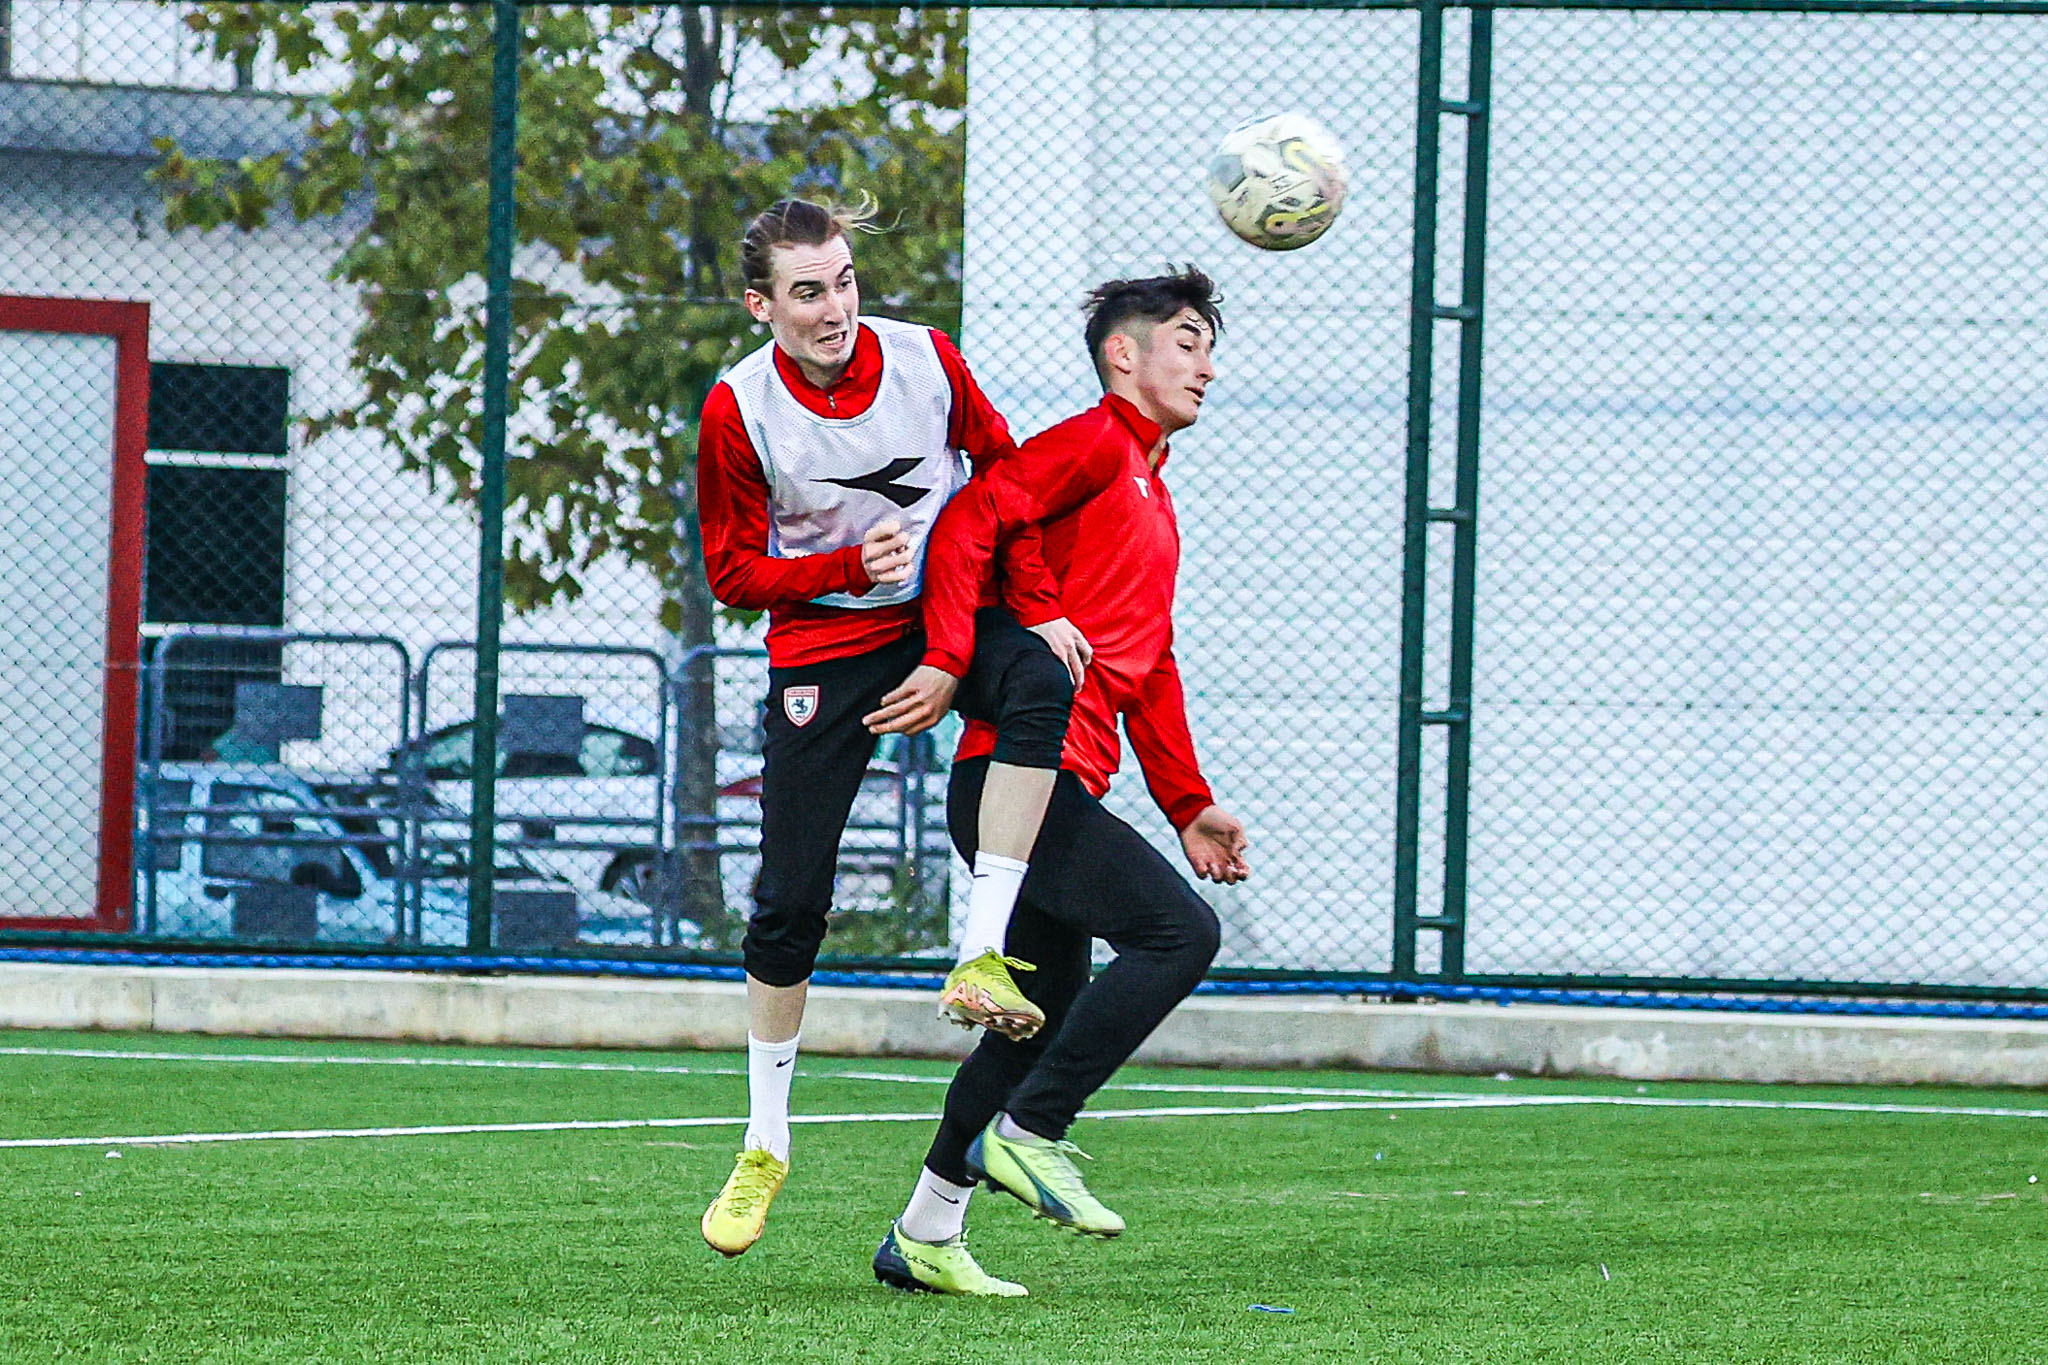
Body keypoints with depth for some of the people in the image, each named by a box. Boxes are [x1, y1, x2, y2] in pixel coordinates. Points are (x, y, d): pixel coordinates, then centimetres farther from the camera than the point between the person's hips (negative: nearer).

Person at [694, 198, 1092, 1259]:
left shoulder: (924, 360, -7)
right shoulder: (739, 410, -11)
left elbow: (1004, 475, 6)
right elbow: (734, 573, -4)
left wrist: (1037, 609, -4)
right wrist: (850, 565, -20)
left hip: (952, 613, 1)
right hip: (822, 645, -1)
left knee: (1040, 683, -35)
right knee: (789, 901, -3)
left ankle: (981, 961, -31)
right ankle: (764, 1146, 14)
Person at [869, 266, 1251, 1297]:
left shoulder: (1151, 495, 26)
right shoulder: (1094, 445, -4)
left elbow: (1149, 672, 29)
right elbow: (970, 520, -17)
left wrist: (1187, 806, 24)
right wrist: (948, 661, -26)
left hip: (1062, 788, 10)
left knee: (1044, 1017, 13)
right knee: (1179, 931, -20)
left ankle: (925, 1239, 18)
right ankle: (1026, 1133, -14)